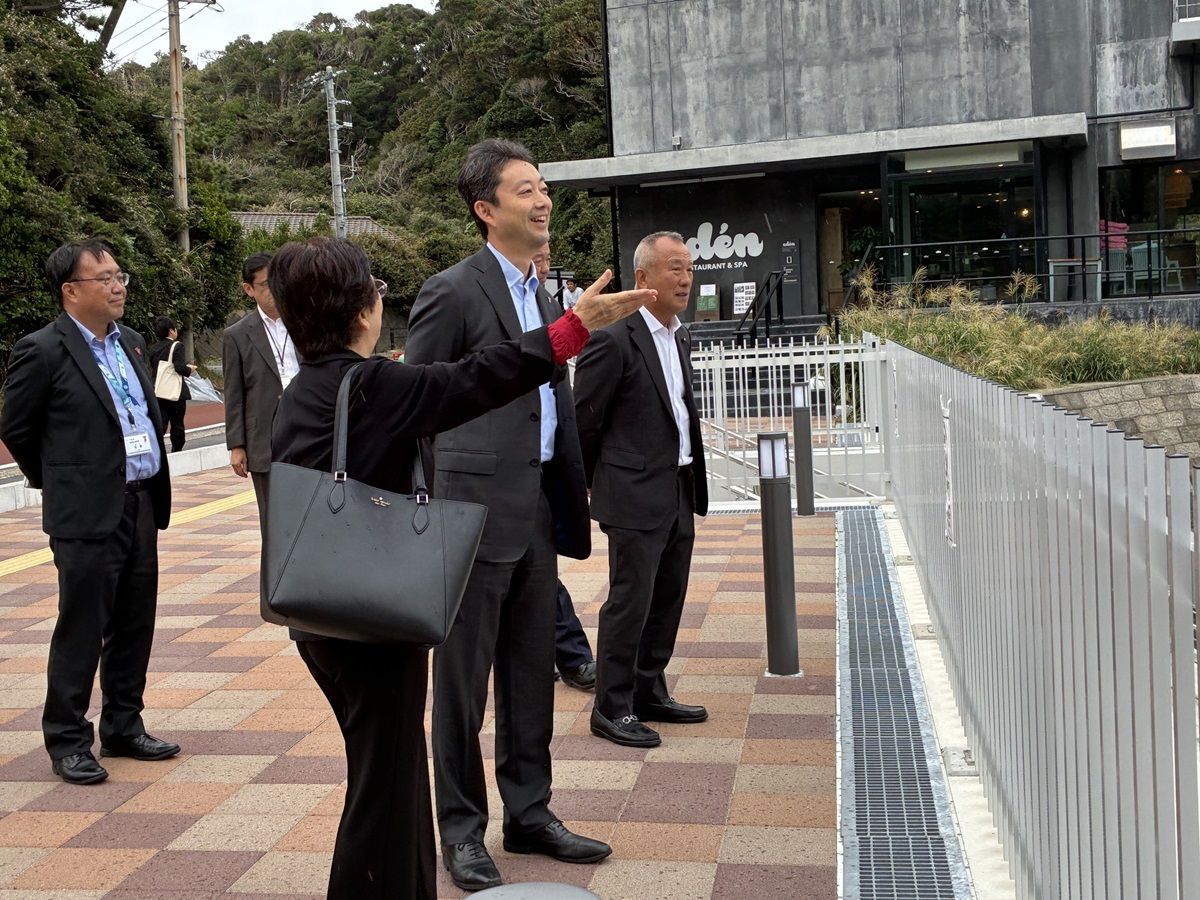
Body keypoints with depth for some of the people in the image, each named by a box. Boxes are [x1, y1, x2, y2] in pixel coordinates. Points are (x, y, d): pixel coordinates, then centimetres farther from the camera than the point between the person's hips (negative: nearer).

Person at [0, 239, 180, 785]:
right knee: (81, 632, 1)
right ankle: (67, 742, 13)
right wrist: (59, 482, 8)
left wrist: (156, 488, 15)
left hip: (142, 505, 7)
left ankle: (123, 728, 26)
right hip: (88, 514, -7)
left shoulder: (131, 343, 12)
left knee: (135, 627, 13)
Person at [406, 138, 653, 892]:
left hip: (538, 510, 8)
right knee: (464, 679, 4)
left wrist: (574, 488, 14)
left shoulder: (542, 293, 14)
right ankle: (462, 830, 18)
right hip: (477, 506, -8)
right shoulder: (454, 291, -10)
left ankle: (529, 814, 28)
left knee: (532, 674, 15)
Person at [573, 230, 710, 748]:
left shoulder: (680, 337, 12)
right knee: (629, 603, -2)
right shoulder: (615, 342, -15)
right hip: (635, 495, -8)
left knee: (667, 600, 15)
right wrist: (587, 485, 0)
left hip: (680, 490, 8)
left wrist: (692, 480, 18)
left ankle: (649, 693, 28)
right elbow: (582, 420, -10)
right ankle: (612, 709, 9)